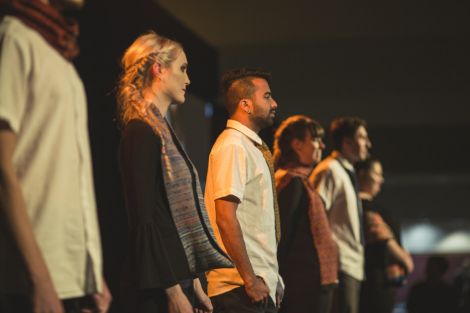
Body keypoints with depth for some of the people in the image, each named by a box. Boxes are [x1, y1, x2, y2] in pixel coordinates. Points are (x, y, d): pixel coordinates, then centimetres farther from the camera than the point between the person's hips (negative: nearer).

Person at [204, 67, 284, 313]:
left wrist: (270, 280, 15)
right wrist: (250, 280, -20)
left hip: (261, 285, 9)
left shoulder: (252, 148, 17)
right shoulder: (233, 146, -12)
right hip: (239, 289, -9)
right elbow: (225, 218, -20)